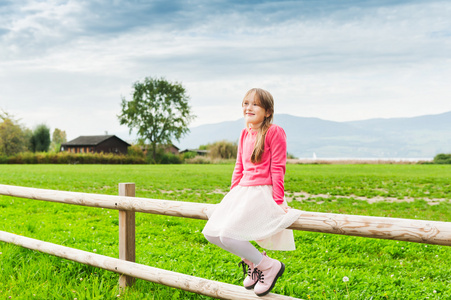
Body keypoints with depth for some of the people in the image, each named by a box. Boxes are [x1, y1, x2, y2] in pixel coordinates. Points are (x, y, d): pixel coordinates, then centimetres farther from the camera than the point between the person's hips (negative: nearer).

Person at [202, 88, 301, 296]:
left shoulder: (274, 132, -7)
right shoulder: (245, 134, 14)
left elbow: (277, 169, -9)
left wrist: (278, 201, -12)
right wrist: (232, 198, 17)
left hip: (262, 193, -8)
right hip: (242, 192, 8)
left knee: (228, 235, -22)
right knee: (210, 233, -2)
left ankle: (269, 266, -3)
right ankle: (250, 260, 17)